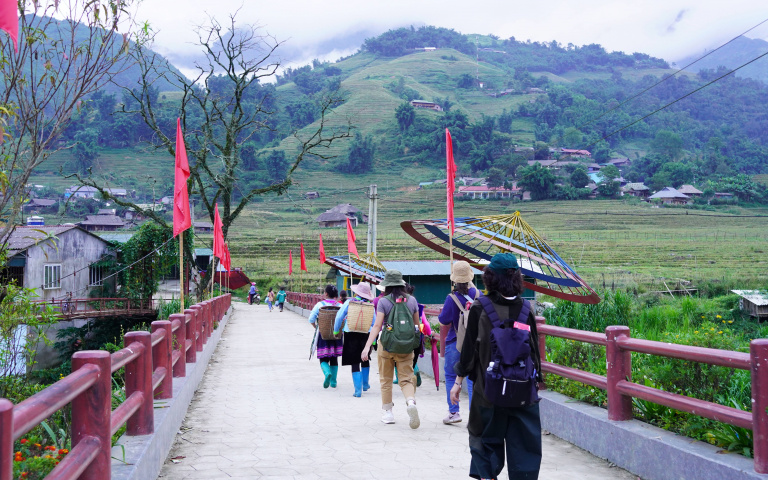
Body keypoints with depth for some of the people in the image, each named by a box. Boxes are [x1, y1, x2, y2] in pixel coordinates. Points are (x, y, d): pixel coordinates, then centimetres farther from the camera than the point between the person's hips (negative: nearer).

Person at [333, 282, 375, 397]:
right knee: (365, 359, 22)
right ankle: (365, 384, 33)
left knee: (354, 362, 3)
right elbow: (374, 324, 3)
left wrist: (336, 330, 12)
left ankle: (358, 390, 0)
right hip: (365, 335, 2)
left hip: (351, 335, -2)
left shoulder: (349, 302, -4)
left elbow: (339, 317, -2)